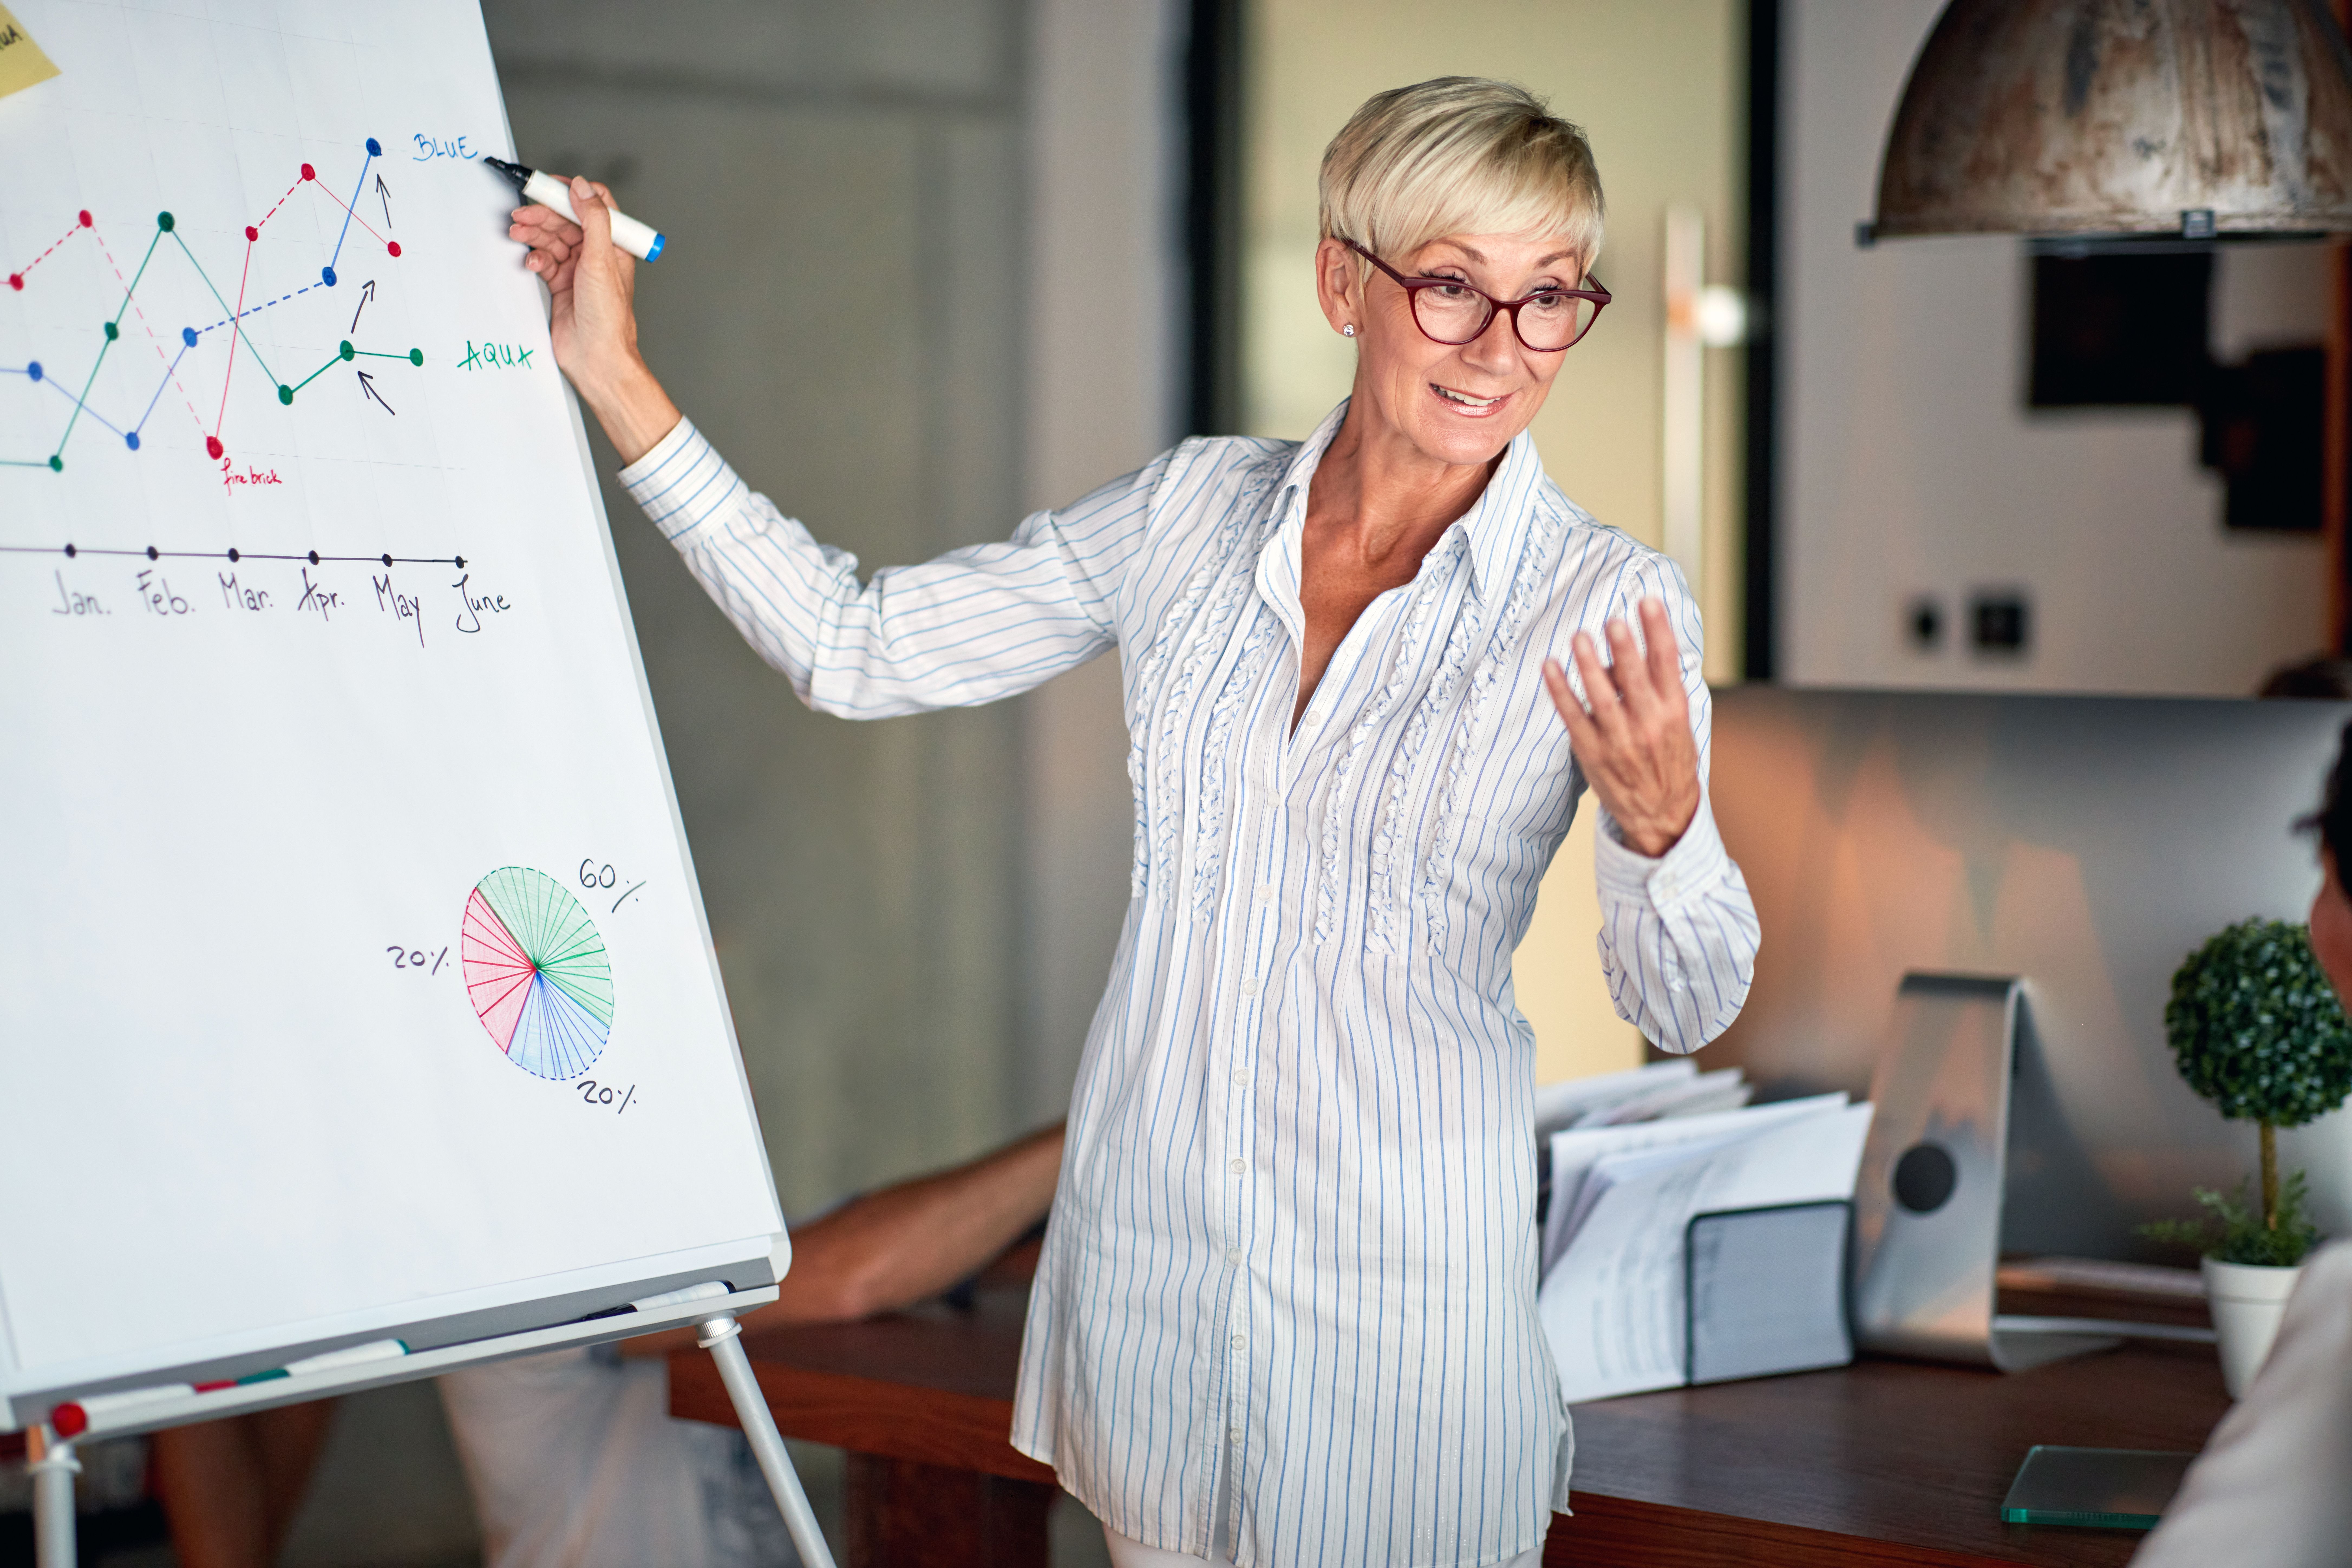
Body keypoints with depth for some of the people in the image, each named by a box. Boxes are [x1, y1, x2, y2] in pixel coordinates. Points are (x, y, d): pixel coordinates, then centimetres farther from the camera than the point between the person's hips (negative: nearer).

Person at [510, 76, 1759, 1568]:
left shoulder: (1614, 606, -11)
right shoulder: (1194, 509, -1)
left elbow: (1691, 1008, -8)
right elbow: (858, 648, 3)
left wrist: (1662, 829, -30)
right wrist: (618, 381, 2)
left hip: (1396, 1270, -3)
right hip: (1143, 1233, 4)